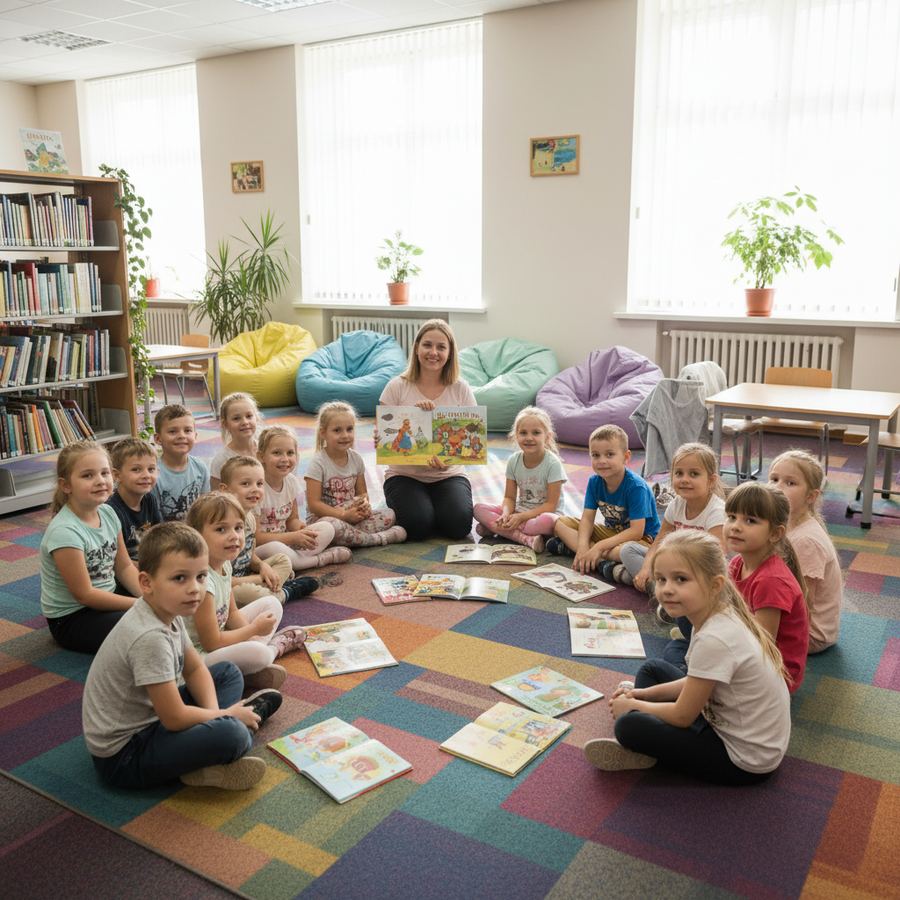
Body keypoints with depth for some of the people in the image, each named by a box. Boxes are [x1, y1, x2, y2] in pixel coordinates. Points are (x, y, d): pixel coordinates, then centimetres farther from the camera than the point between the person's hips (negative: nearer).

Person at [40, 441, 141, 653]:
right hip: (70, 619, -7)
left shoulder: (108, 513, -3)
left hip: (103, 602, 7)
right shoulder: (65, 532, -25)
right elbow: (84, 594, -21)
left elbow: (125, 567, 4)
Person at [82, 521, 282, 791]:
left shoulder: (166, 610, -3)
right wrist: (226, 715, -10)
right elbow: (175, 719, -26)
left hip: (151, 717, 10)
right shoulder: (150, 637, -30)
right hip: (122, 756, -10)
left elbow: (194, 669, 12)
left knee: (229, 673, 17)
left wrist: (213, 712, -5)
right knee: (231, 735, -31)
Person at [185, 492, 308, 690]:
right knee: (256, 653, -33)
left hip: (215, 638, 9)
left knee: (271, 604, 13)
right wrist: (254, 629, -12)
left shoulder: (224, 563, -3)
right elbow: (211, 643, -24)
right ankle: (270, 650, -1)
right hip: (197, 656, -9)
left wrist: (253, 636, -7)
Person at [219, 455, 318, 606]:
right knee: (248, 592, -35)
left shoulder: (249, 517, 0)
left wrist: (262, 566, -7)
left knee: (283, 560, 12)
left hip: (244, 578, 9)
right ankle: (285, 593, -5)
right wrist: (261, 578, -14)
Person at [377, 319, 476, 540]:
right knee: (418, 526, -26)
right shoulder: (397, 387, -3)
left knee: (458, 525, -23)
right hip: (405, 475, -1)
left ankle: (434, 505, 11)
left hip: (448, 475, 1)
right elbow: (381, 437, -7)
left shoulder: (461, 389, 0)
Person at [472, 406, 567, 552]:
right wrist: (506, 514, -21)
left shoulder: (553, 463, -15)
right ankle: (527, 539, -27)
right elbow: (509, 497, 2)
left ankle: (494, 529, -24)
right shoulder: (513, 461, -2)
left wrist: (521, 517, -23)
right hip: (519, 512, 5)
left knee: (548, 521, -41)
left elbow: (551, 504, -16)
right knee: (479, 509, -14)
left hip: (544, 513, -5)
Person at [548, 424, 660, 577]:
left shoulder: (636, 487, -25)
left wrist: (599, 547, -31)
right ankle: (602, 562, -24)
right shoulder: (594, 482, -6)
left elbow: (636, 531, -28)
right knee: (561, 522, -7)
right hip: (611, 531, 7)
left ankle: (570, 547, -28)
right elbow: (587, 518, -8)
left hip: (642, 538, -7)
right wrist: (582, 546, -28)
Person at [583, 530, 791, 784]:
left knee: (628, 725, -20)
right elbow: (698, 682, 12)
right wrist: (644, 695, 5)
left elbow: (682, 716, -20)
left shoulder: (714, 640, -31)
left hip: (744, 761, -9)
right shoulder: (723, 615, -4)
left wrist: (633, 706, -3)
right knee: (652, 668, 15)